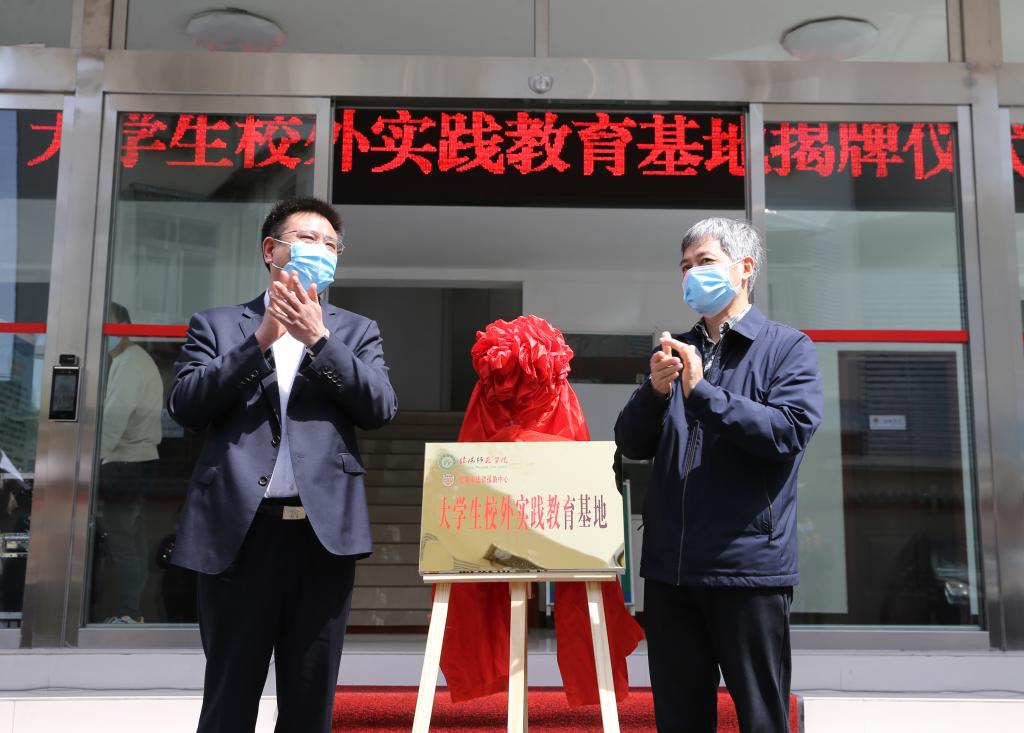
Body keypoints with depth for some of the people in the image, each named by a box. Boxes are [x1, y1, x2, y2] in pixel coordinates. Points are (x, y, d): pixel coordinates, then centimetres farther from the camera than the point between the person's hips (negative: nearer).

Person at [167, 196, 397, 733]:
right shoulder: (216, 325, 11)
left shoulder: (355, 331, 14)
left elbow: (380, 408, -1)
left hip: (324, 532, 1)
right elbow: (185, 407, -2)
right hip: (238, 529, -1)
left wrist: (319, 339, -10)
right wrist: (260, 339, -10)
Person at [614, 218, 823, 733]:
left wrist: (702, 391, -19)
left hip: (750, 564, -5)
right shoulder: (677, 351, 14)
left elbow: (788, 433, -16)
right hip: (669, 567, 5)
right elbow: (631, 445, 8)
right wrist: (655, 390, -11)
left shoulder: (787, 349, 0)